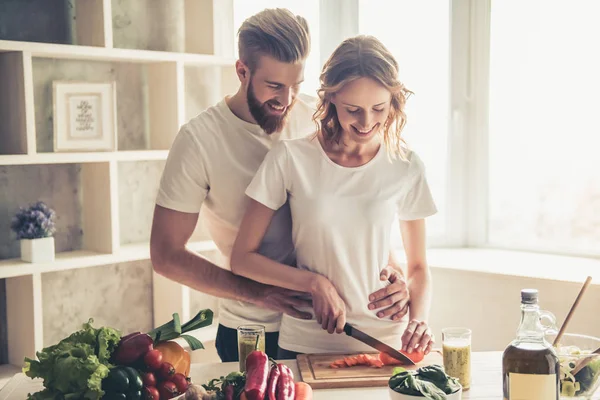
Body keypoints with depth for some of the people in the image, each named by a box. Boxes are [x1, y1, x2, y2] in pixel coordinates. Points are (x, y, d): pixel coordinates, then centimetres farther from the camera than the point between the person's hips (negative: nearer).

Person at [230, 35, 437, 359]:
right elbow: (242, 258, -3)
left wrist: (418, 320, -11)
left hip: (385, 344, 1)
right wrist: (315, 283, -14)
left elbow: (417, 267, 7)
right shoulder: (290, 159, -7)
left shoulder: (407, 168, -1)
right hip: (305, 343, -1)